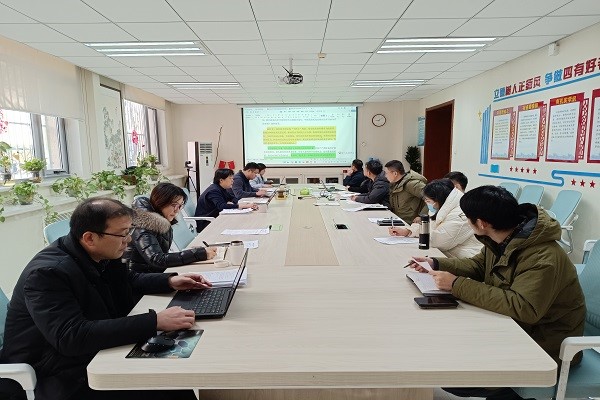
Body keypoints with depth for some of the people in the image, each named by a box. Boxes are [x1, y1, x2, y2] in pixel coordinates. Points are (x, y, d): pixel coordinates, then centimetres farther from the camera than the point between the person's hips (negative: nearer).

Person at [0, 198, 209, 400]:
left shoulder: (102, 255, -4)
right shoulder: (47, 273, -26)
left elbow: (129, 280, 17)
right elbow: (72, 337, -37)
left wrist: (170, 281, -1)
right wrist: (155, 321, -40)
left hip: (98, 354, 7)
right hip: (62, 377, -7)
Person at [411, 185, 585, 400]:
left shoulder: (543, 258, -31)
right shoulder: (501, 238, -5)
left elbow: (523, 308, -40)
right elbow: (479, 265, 11)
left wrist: (457, 285, -36)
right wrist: (436, 264, -4)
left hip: (545, 348, -8)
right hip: (514, 326, 8)